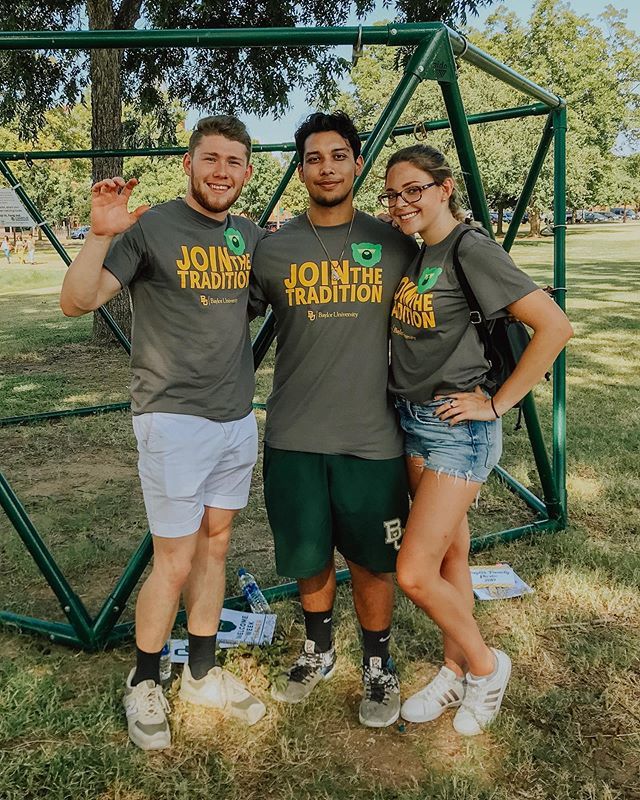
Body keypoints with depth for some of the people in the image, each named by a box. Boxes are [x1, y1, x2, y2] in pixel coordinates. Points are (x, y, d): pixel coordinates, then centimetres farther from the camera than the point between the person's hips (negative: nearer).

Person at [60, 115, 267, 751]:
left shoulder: (250, 238, 9)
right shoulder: (149, 228, -9)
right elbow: (76, 302, -16)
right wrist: (100, 234, -32)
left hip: (238, 418, 6)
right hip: (173, 418, -6)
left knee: (215, 544, 15)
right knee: (174, 563, -1)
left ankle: (202, 674, 31)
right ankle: (142, 684, 24)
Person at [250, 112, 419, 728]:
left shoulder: (394, 247, 2)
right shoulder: (272, 250, 2)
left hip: (372, 438, -1)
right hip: (293, 439, 1)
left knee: (371, 561, 10)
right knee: (307, 558, 14)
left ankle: (377, 667, 35)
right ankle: (317, 652, 42)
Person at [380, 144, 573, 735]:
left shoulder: (471, 250, -15)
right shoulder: (411, 256, 9)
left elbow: (555, 326, -20)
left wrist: (497, 403, -16)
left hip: (458, 428, -7)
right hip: (414, 422, 8)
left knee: (414, 572, -9)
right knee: (450, 555, 17)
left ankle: (486, 664, 17)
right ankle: (456, 672, 33)